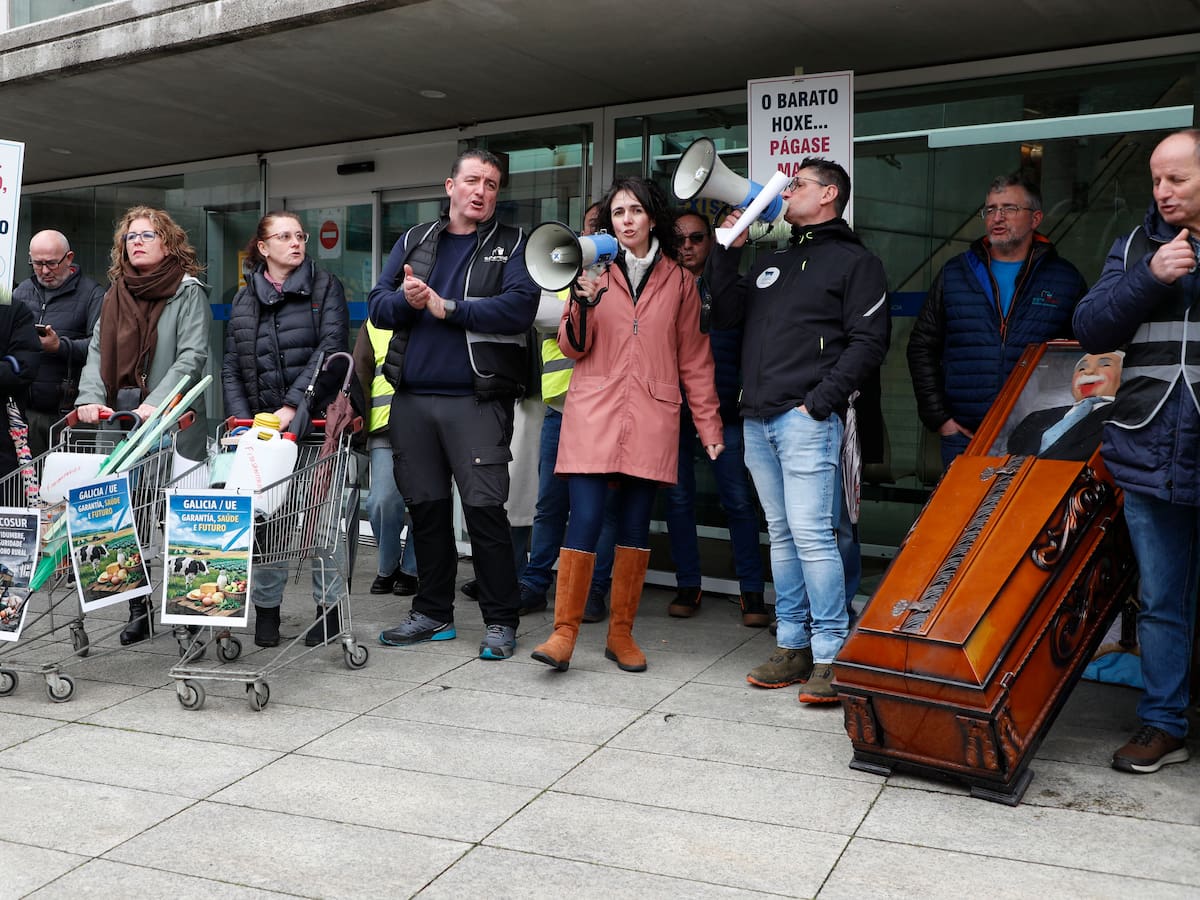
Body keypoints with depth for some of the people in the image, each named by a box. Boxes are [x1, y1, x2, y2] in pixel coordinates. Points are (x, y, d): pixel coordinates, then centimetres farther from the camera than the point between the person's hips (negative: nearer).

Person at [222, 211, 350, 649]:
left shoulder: (325, 286, 4)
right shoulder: (244, 300, 14)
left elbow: (330, 349, -8)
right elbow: (231, 367, 12)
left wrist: (292, 405, -17)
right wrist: (242, 421, -2)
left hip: (314, 420, -3)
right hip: (261, 423, 3)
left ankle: (329, 606, 11)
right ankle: (266, 607, 13)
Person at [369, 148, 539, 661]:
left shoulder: (512, 245, 5)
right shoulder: (414, 242, 17)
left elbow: (519, 307, -12)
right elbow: (378, 305, 11)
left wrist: (445, 307, -12)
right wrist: (405, 300, -11)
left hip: (477, 399, -4)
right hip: (413, 397, 4)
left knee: (485, 508, -6)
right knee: (426, 507, 10)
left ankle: (500, 622, 6)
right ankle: (433, 613, 23)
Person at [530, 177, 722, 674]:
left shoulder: (679, 281, 10)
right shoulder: (594, 271, 9)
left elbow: (694, 359, 12)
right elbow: (573, 348, 5)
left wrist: (709, 425, 9)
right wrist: (584, 304, -14)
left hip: (651, 418, 1)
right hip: (593, 413, -1)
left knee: (635, 524, 4)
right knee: (585, 518, -9)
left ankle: (621, 632, 15)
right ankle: (564, 632, -2)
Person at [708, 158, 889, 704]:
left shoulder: (855, 263, 3)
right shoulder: (771, 264, 24)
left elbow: (868, 342, -7)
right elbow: (724, 316, 17)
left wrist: (820, 401, -14)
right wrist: (728, 252, 11)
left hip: (806, 419, -7)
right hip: (758, 419, 7)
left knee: (811, 533, -12)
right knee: (781, 535, 9)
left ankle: (830, 656, -6)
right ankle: (792, 647, 15)